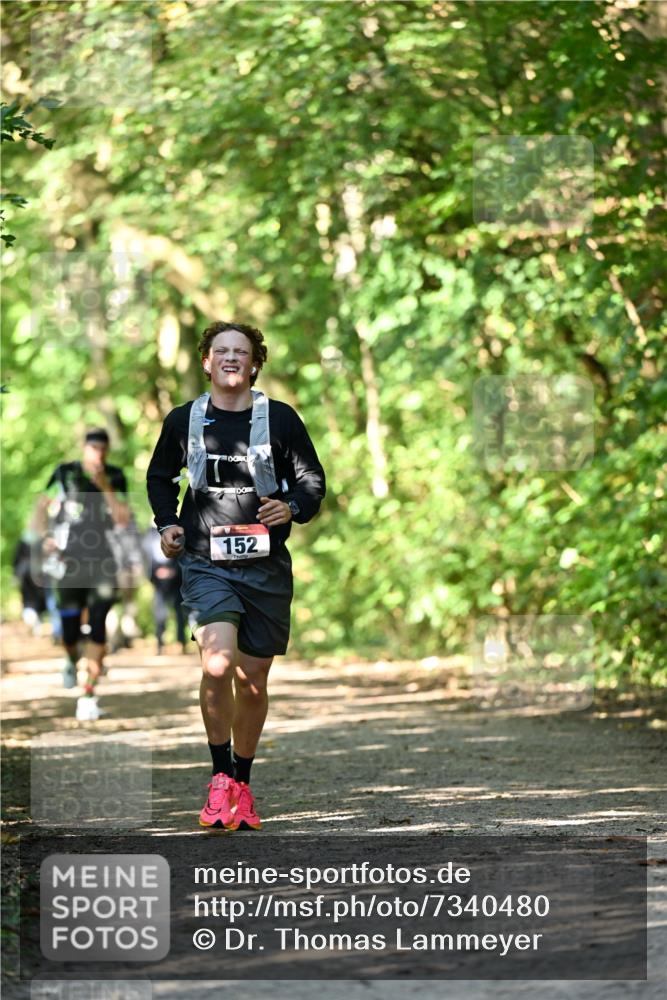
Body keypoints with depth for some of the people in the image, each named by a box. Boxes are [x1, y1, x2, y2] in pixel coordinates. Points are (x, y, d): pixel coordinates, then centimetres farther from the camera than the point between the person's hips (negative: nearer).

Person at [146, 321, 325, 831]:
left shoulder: (280, 418, 1)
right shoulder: (184, 420, 5)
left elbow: (312, 480, 7)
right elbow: (160, 477, 21)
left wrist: (292, 507, -14)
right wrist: (167, 522, 5)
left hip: (266, 566, 1)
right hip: (205, 563, -1)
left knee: (253, 683, 8)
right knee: (217, 664, -23)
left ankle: (242, 785, 26)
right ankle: (220, 777, -7)